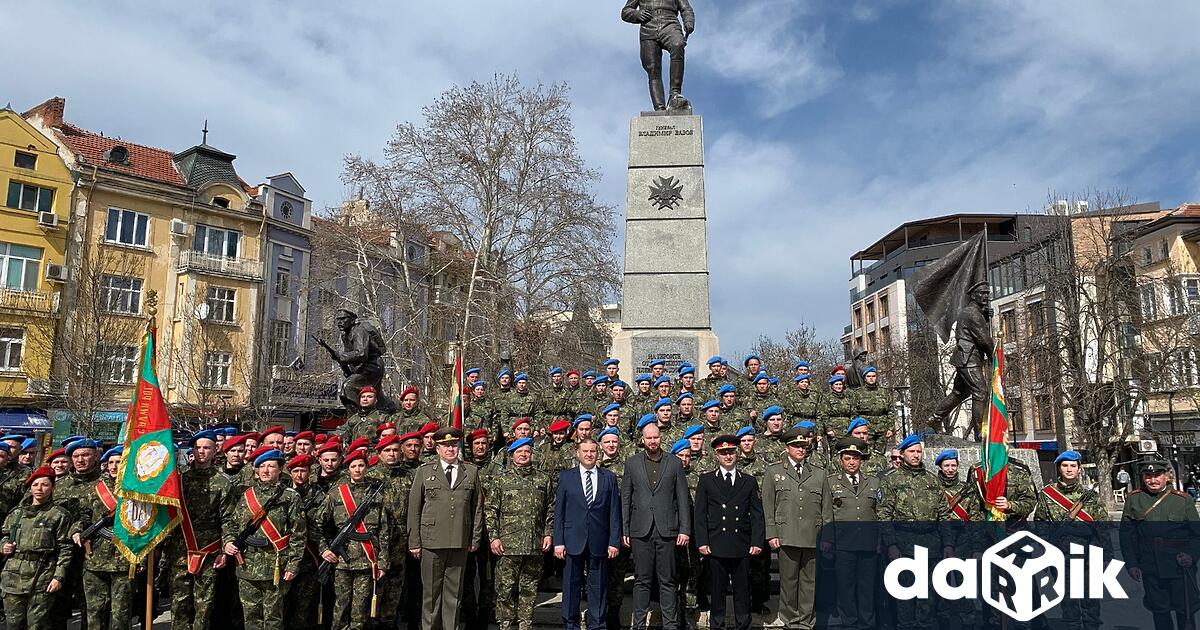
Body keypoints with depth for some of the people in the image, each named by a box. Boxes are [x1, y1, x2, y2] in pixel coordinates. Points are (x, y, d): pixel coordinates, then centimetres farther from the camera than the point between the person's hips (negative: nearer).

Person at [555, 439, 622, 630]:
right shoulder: (566, 476, 5)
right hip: (573, 541, 0)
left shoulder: (609, 477, 7)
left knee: (598, 587, 7)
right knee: (571, 585, 7)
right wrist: (558, 541, -4)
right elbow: (558, 511, 3)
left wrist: (614, 541, -2)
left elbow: (614, 512, 4)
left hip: (599, 542, 0)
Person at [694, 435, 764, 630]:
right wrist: (702, 542, -5)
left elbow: (757, 514, 8)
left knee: (742, 590, 6)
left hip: (742, 547, 1)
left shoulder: (749, 481, 11)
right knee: (717, 590, 5)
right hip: (715, 546, -1)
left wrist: (757, 542, -1)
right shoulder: (706, 480, 7)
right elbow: (700, 514, 3)